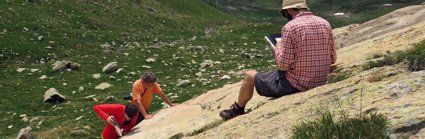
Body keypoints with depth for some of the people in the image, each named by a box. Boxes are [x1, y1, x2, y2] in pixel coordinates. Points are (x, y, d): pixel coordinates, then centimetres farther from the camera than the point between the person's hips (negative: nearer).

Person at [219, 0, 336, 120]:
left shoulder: (290, 27, -18)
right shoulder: (325, 24, 2)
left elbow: (283, 65, -18)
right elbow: (332, 58, 7)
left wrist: (278, 49, 2)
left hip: (295, 84, -7)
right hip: (320, 83, 7)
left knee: (249, 75, 16)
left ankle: (237, 110, 38)